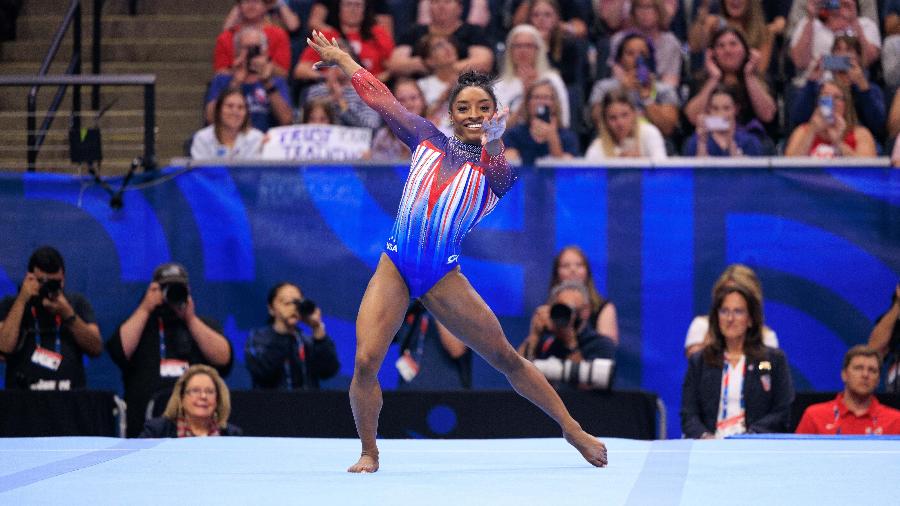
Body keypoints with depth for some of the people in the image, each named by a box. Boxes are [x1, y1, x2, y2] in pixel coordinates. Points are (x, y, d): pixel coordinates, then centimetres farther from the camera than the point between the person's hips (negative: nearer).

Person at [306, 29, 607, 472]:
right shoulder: (428, 140, 10)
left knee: (505, 357, 3)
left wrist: (493, 142, -47)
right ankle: (369, 453, 3)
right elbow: (380, 98, 18)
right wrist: (341, 58, 22)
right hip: (395, 267, 1)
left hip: (442, 276, -1)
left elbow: (498, 171, -24)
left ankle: (573, 431, 17)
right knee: (365, 361, -16)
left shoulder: (497, 166, 1)